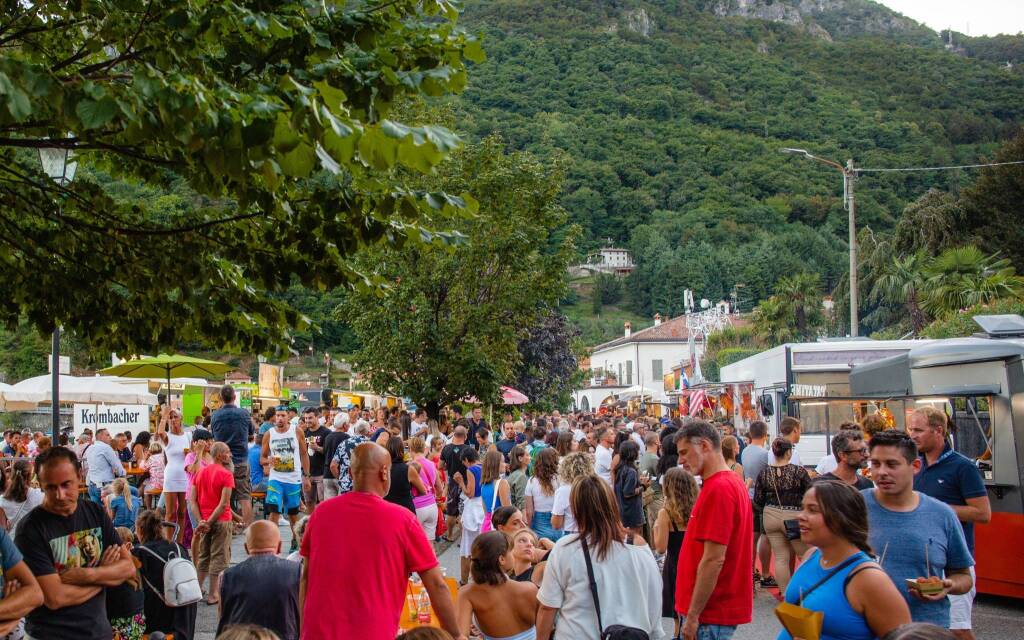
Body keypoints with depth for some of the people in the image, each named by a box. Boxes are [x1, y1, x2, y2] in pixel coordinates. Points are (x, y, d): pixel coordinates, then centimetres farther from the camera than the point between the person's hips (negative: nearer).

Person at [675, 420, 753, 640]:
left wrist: (693, 616, -18)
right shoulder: (732, 483, 12)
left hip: (709, 614, -9)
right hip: (718, 608, 9)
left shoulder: (718, 489, -18)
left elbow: (714, 559, -22)